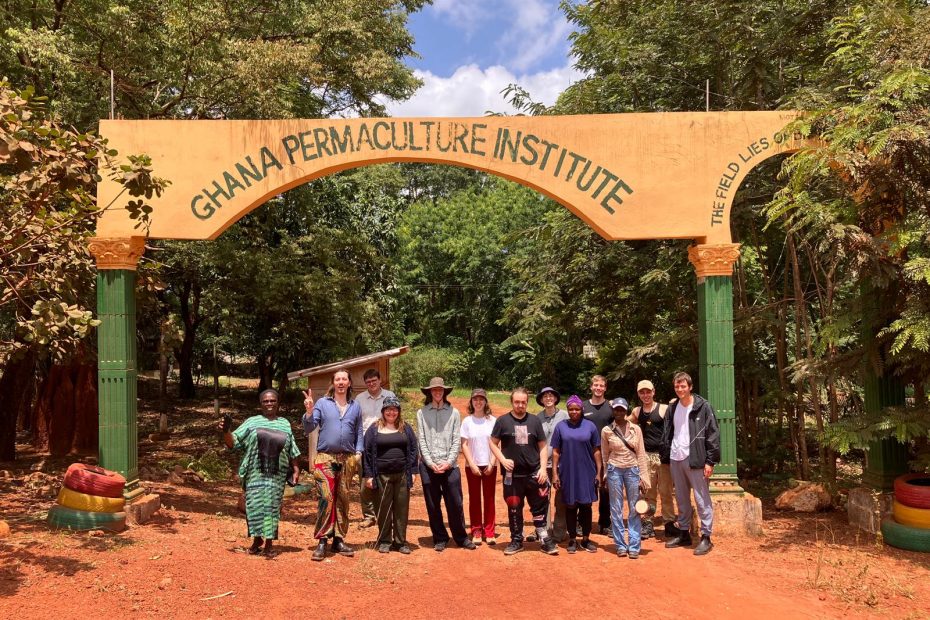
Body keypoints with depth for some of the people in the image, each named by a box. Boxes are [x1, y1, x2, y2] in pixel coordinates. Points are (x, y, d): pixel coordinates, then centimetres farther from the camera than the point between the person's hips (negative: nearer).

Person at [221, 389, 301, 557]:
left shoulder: (285, 424, 13)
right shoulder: (252, 422, 8)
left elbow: (292, 451, 14)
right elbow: (232, 442, 2)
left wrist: (295, 470, 7)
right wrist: (226, 431, -16)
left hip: (276, 475, 1)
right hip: (255, 473, -1)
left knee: (272, 507, 0)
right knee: (255, 505, -2)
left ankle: (269, 544, 8)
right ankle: (257, 540, 16)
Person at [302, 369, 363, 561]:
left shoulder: (355, 406, 11)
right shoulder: (322, 403, 2)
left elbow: (359, 432, 14)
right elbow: (308, 429, -2)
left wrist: (358, 452, 2)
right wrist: (309, 412, -17)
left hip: (347, 459, 3)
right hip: (325, 458, -3)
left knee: (343, 500, 8)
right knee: (326, 499, -12)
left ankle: (339, 540, 17)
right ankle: (322, 541, -5)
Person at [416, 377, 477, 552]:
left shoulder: (454, 412, 5)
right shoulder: (422, 413, 4)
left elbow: (456, 440, 1)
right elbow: (422, 440, 1)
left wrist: (449, 462, -9)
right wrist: (431, 462, -8)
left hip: (450, 465, 0)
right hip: (428, 465, 1)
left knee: (455, 503, 2)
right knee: (433, 505, 7)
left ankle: (461, 537, 18)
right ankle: (440, 539, 20)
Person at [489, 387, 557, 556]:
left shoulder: (535, 421, 5)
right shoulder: (502, 421, -1)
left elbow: (543, 446, 7)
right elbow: (493, 443, 4)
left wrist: (543, 468, -3)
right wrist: (503, 460, -10)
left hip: (534, 473, 1)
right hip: (512, 474, -1)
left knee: (540, 506, 3)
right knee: (514, 508, 9)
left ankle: (544, 539, 14)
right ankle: (516, 540, 22)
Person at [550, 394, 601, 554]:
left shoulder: (590, 426, 2)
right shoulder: (561, 426, 1)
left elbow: (596, 450, 5)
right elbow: (555, 451, 3)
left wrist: (599, 472, 1)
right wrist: (555, 473, -2)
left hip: (587, 473, 0)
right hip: (568, 473, 0)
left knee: (586, 505, 6)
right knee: (570, 506, 7)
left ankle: (586, 539, 18)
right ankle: (572, 540, 17)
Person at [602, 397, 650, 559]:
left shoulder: (636, 429, 2)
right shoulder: (606, 431, -1)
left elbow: (641, 453, 4)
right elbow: (604, 454, 7)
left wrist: (643, 475, 0)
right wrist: (606, 474, 8)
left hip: (632, 469, 1)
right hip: (614, 470, -1)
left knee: (634, 509, 2)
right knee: (616, 509, 3)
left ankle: (634, 546, 8)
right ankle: (621, 545, 12)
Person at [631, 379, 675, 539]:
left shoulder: (664, 409, -4)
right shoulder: (637, 412, 10)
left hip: (663, 455, -4)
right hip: (645, 456, 4)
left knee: (665, 491, 2)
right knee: (648, 491, 9)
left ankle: (669, 523, 11)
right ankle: (648, 524, 15)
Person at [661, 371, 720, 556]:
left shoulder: (703, 407, -7)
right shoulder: (672, 407, 10)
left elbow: (713, 435, -9)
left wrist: (710, 461, -13)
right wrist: (666, 457, 8)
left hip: (695, 459, -6)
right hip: (676, 459, 6)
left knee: (702, 500, -1)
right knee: (681, 499, 14)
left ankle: (706, 537, 7)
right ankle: (684, 534, 25)